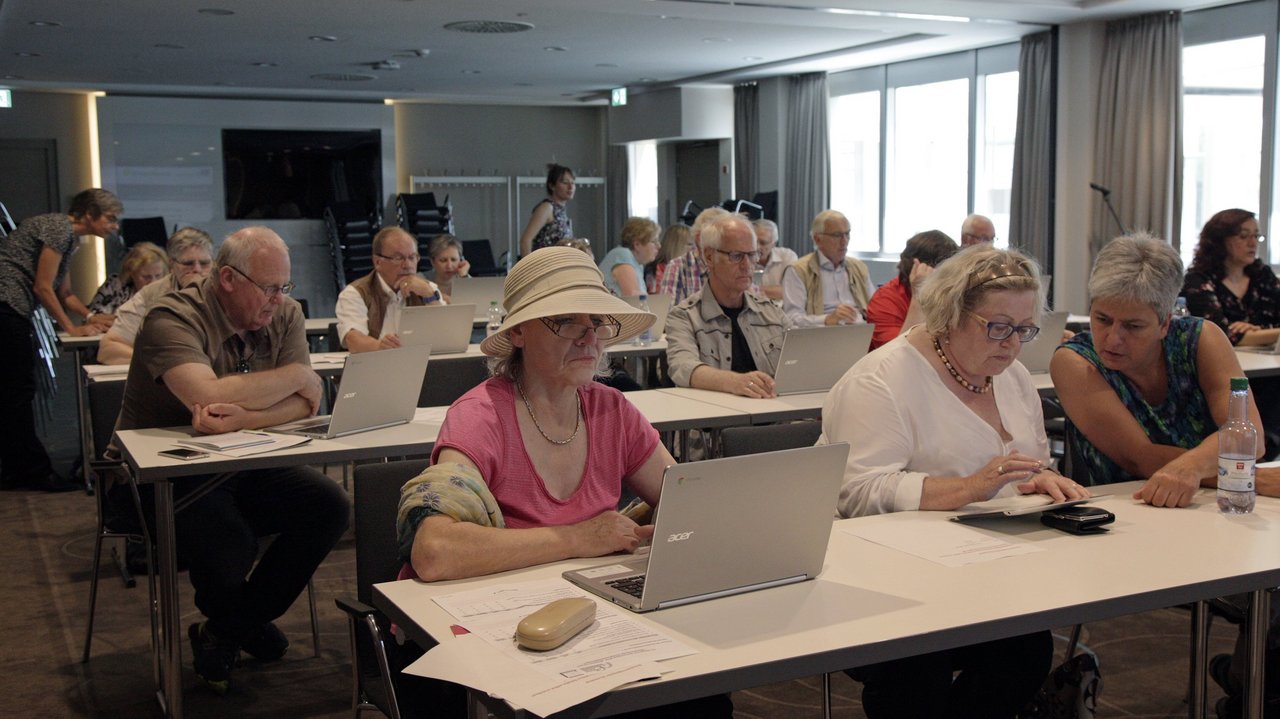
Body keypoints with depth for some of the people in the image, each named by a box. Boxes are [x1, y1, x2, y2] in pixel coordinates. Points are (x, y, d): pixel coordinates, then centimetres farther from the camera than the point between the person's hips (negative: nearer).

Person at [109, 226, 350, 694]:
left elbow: (303, 405, -10)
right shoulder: (173, 318, -19)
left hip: (242, 463, 6)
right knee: (229, 540, -32)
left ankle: (225, 635, 5)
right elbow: (209, 396, -36)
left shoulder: (284, 316, 0)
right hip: (162, 470, -6)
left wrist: (241, 418, -32)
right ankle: (235, 621, 10)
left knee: (330, 507, -15)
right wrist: (296, 375, -21)